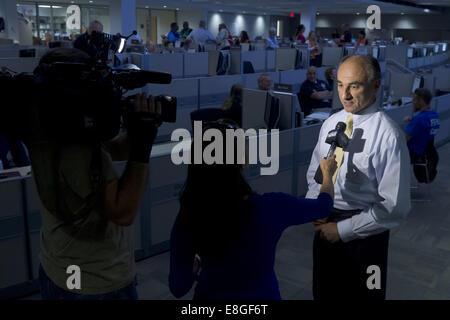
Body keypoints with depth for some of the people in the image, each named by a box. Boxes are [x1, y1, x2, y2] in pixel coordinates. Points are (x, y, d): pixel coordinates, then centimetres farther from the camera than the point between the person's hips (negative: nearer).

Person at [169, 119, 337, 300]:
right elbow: (324, 205, -8)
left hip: (209, 295, 2)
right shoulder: (269, 208, -28)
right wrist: (328, 173, 12)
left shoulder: (188, 216, -22)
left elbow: (178, 287, -12)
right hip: (260, 295, -1)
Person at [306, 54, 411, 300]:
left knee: (361, 294, 17)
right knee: (323, 292, 23)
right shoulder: (330, 123, -1)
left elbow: (395, 206, -20)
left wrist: (343, 229, -17)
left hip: (364, 236, -5)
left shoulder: (388, 135, -21)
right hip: (325, 226, 6)